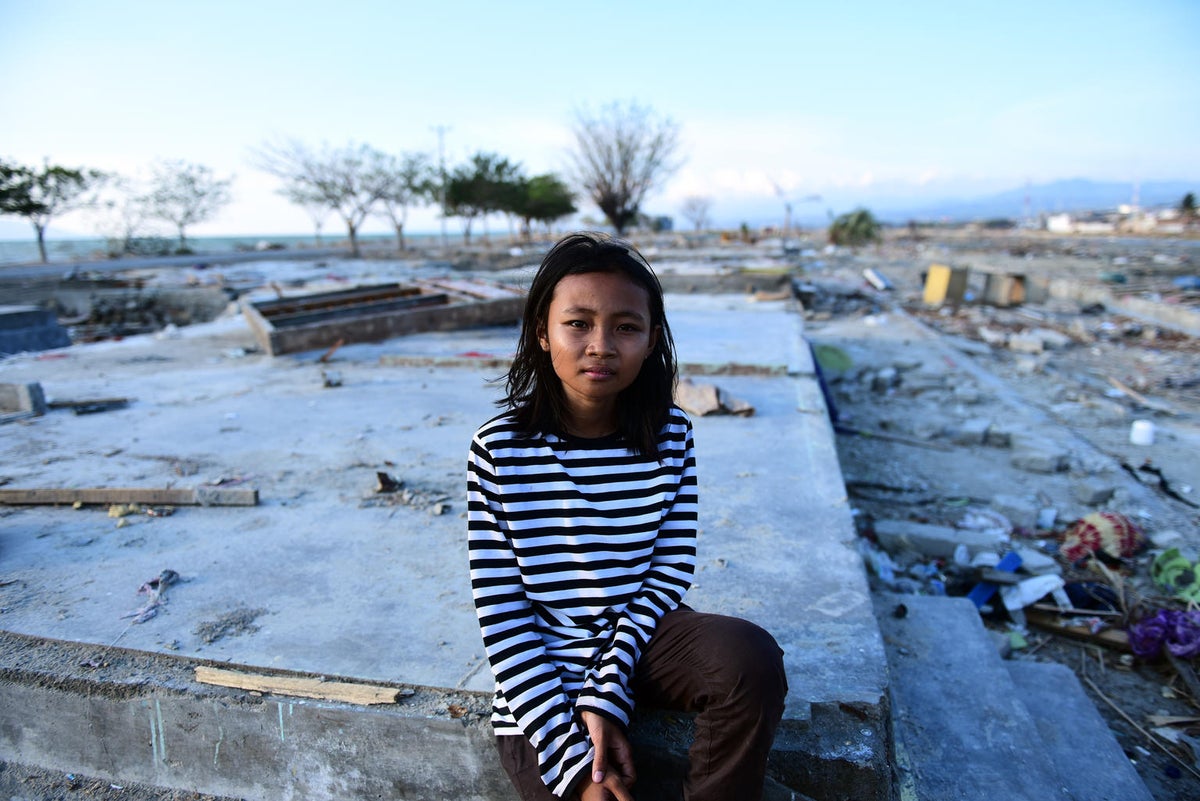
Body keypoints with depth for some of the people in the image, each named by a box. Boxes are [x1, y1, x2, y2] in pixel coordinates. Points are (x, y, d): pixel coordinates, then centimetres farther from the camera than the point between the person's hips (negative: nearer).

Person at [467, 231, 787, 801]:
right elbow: (500, 613, -11)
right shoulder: (500, 448, -13)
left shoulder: (670, 434, -6)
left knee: (752, 658, -24)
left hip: (640, 635, 2)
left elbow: (671, 569, -5)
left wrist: (607, 693, -15)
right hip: (541, 678, -2)